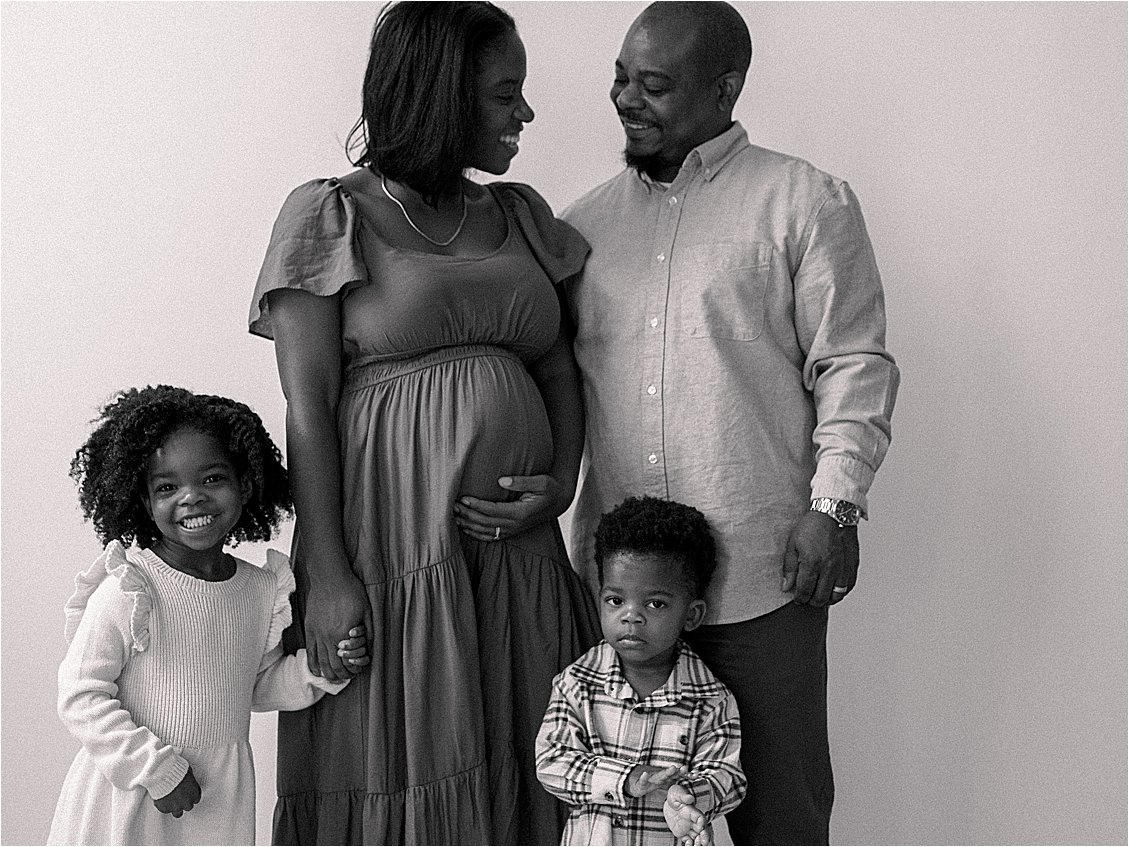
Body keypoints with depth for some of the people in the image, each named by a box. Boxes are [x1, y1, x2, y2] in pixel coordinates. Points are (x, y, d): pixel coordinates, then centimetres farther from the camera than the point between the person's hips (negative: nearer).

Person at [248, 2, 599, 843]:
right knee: (398, 769, 1)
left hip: (519, 545, 5)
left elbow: (560, 369, 14)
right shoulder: (331, 215, -1)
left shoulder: (521, 215, 15)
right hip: (392, 542, -5)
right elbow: (308, 405, -6)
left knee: (515, 768, 6)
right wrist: (328, 573, -13)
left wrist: (561, 486, -5)